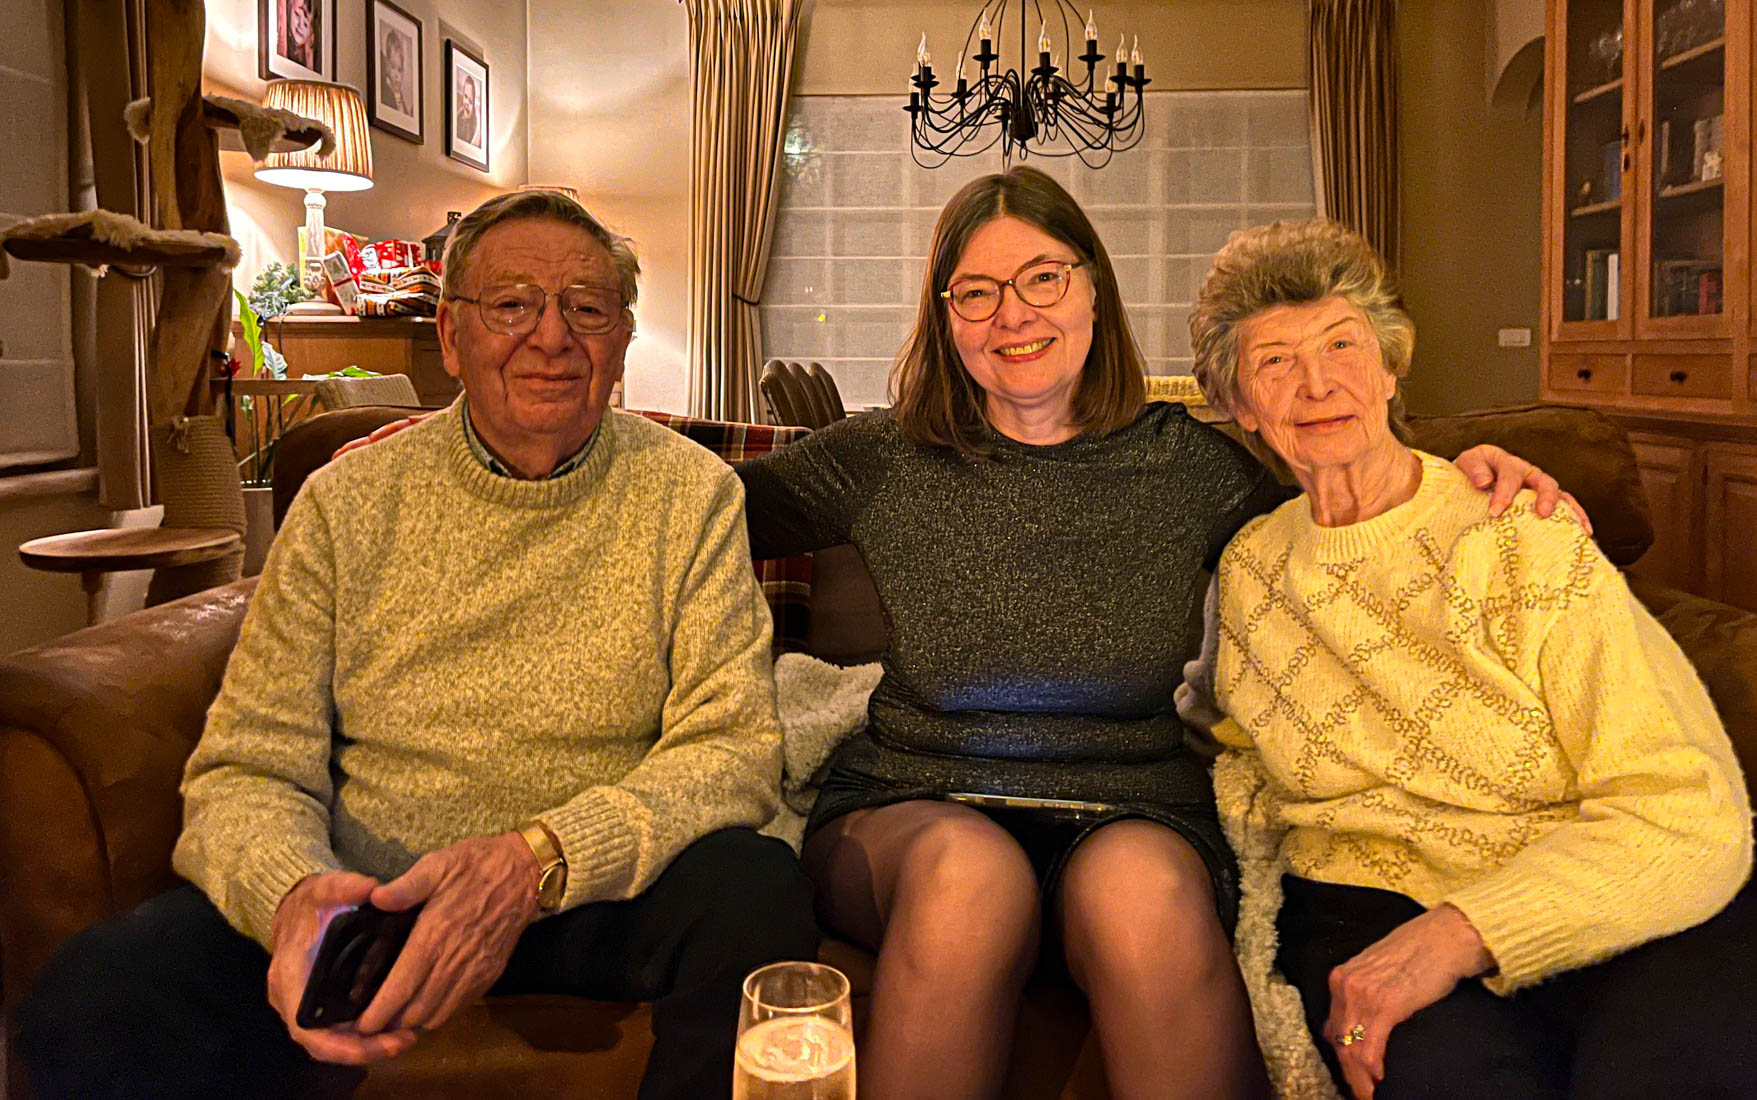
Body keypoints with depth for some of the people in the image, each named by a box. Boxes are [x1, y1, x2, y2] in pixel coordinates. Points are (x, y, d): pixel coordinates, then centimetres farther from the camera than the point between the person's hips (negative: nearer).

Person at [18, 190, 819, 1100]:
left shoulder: (688, 494, -3)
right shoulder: (347, 503, 0)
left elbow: (733, 747, -11)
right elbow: (249, 768, -1)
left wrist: (535, 861, -27)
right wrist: (294, 890, -26)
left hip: (591, 892, 1)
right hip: (365, 891, 0)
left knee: (757, 890, -31)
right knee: (91, 999, -24)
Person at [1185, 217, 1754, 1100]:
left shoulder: (1525, 542, -6)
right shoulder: (1249, 570, 5)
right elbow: (1240, 745, 26)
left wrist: (1460, 930, -24)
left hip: (1598, 911, -1)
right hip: (1367, 902, 1)